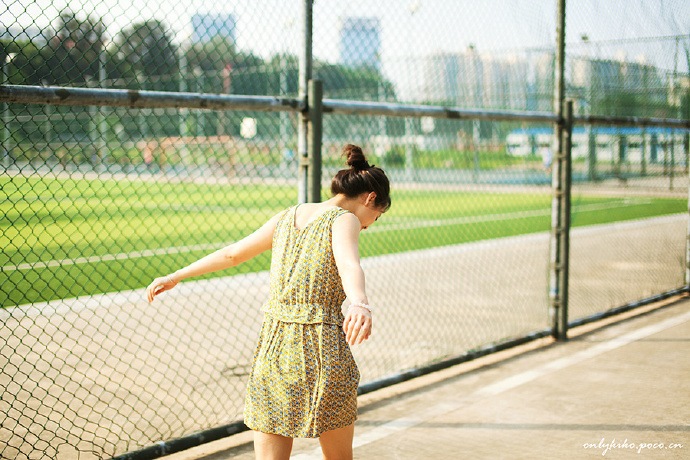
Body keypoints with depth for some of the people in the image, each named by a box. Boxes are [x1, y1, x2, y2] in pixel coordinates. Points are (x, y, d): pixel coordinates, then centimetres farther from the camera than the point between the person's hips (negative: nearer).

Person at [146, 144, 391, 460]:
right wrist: (360, 305, -48)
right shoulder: (344, 220, -6)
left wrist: (176, 276, 34)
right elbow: (349, 265, -29)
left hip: (273, 347, 5)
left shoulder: (287, 217, 12)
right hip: (321, 350, -5)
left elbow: (231, 254, 22)